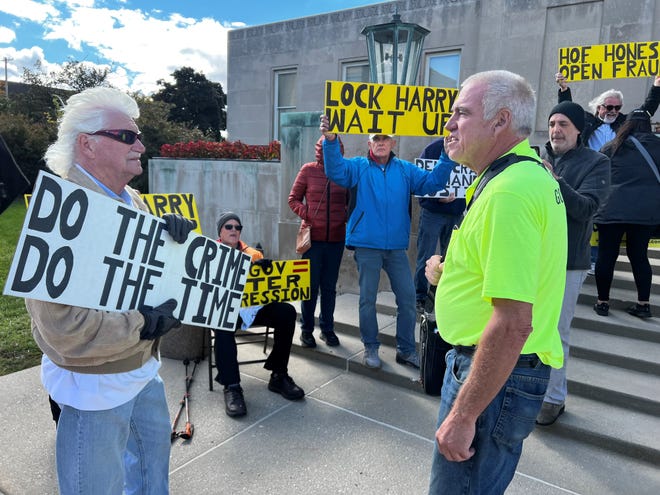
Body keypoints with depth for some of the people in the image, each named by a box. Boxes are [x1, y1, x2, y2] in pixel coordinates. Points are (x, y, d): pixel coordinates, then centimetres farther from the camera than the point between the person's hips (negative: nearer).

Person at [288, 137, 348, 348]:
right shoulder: (308, 170, 0)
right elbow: (293, 198, 5)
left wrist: (346, 217, -4)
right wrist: (306, 215, -9)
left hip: (336, 238, 2)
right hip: (313, 237, -1)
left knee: (330, 286, 12)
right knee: (311, 285, 6)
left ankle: (327, 328, 25)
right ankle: (307, 329, 18)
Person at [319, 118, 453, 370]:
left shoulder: (405, 169, 10)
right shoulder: (358, 167, 2)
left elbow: (431, 182, 1)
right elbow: (336, 170, -15)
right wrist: (331, 140, -31)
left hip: (396, 247, 3)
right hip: (367, 246, -3)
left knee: (407, 297, 6)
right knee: (368, 299, 5)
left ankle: (406, 350, 20)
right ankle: (370, 348, 21)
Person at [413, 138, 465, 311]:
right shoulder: (432, 149, -4)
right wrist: (437, 197, -20)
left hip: (456, 214, 3)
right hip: (432, 212, -3)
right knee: (425, 257, 2)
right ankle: (420, 297, 12)